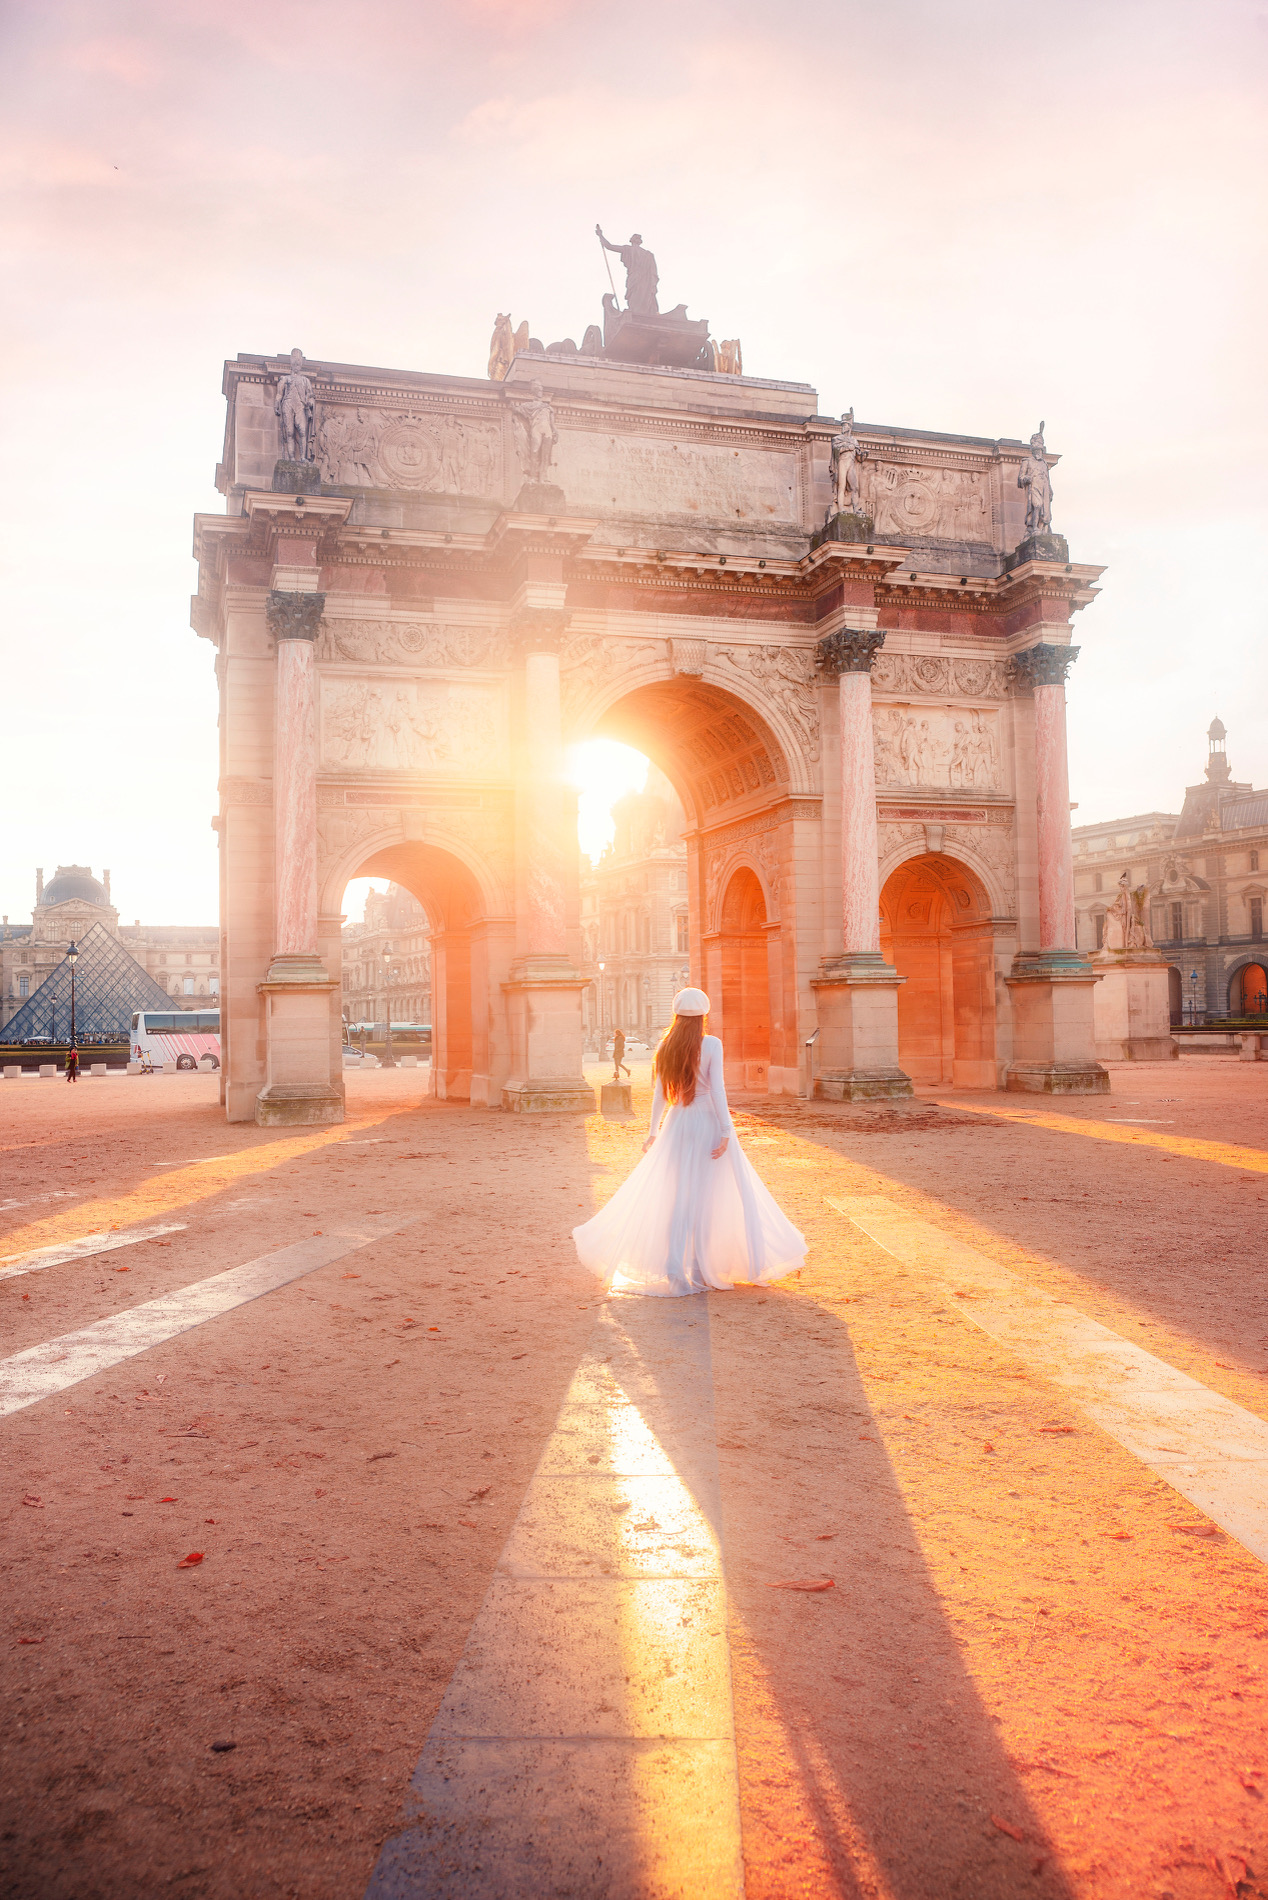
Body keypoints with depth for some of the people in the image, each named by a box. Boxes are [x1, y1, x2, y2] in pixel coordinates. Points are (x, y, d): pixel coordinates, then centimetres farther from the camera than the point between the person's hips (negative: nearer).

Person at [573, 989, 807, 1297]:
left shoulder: (666, 1046, 3)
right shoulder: (711, 1045, -9)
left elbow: (660, 1093, 6)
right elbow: (717, 1089, -14)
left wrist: (653, 1131, 14)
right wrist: (726, 1131, -14)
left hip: (677, 1124, 4)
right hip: (707, 1122, -4)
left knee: (677, 1197, 9)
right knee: (709, 1198, 5)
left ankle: (674, 1269, 5)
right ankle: (701, 1268, 9)